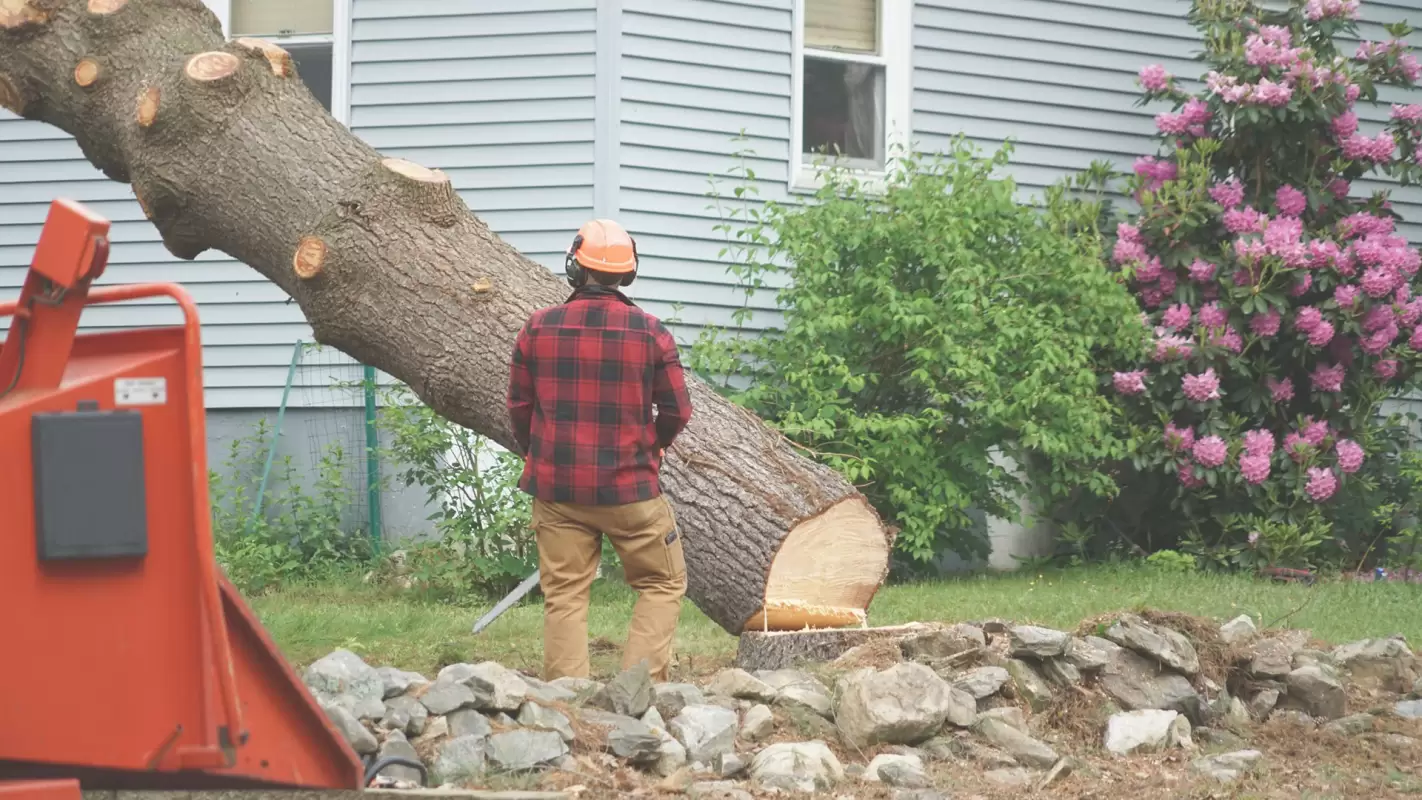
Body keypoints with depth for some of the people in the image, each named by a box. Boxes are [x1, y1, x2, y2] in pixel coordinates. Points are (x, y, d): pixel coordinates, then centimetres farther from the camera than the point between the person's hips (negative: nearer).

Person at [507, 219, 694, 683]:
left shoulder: (538, 329, -4)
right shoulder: (650, 332, -7)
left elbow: (519, 407, 5)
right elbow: (677, 411, -1)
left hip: (556, 488, 2)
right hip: (630, 488, -2)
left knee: (564, 597, 8)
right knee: (663, 586, 12)